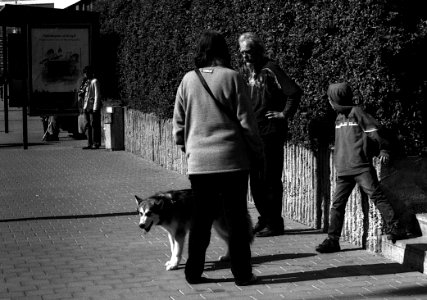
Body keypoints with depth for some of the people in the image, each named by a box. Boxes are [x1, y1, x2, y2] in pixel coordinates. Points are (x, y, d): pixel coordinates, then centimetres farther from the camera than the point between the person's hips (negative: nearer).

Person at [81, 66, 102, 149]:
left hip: (93, 106, -9)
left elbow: (97, 95, -11)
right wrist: (84, 106, 14)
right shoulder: (87, 82, 18)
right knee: (89, 125, 9)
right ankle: (90, 144, 12)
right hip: (87, 107, 9)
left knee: (94, 125, -7)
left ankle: (96, 144, -5)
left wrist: (95, 108, -15)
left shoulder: (95, 81, -7)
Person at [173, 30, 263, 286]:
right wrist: (257, 151, 4)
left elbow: (178, 122, 9)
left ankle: (194, 272, 15)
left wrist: (186, 147, 22)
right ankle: (242, 274, 8)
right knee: (236, 217, 4)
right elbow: (246, 121, -6)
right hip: (232, 159, -3)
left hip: (198, 161, 3)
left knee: (201, 218, 11)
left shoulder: (188, 80, 3)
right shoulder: (232, 78, -7)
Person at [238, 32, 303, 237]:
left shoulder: (270, 70, -12)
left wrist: (285, 114, -13)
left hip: (270, 132, -8)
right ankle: (264, 219, 21)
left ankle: (274, 223, 2)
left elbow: (295, 92, -18)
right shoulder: (247, 71, 12)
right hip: (252, 132, 8)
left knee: (269, 179, -4)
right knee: (255, 179, 11)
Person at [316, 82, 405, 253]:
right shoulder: (338, 118, 19)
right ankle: (332, 240, 6)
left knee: (376, 195, -10)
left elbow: (374, 133, -6)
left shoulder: (357, 112, -3)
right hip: (343, 169, 7)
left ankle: (394, 228, -6)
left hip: (362, 167, -7)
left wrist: (383, 151, -14)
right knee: (337, 204, 4)